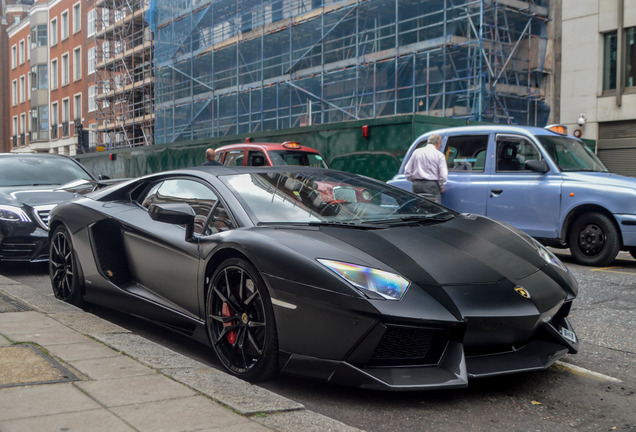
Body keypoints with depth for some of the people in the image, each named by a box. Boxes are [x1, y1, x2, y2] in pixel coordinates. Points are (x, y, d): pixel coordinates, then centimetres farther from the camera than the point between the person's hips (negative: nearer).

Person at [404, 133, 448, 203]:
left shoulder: (416, 152, 10)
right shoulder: (439, 155, -2)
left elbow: (407, 171, 10)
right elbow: (443, 175, -7)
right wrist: (441, 187, 8)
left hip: (417, 185, 4)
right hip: (432, 185, -4)